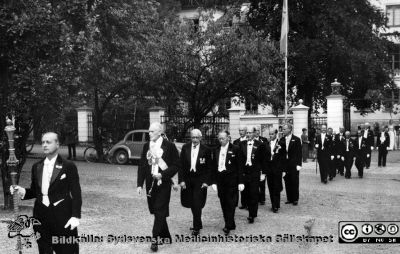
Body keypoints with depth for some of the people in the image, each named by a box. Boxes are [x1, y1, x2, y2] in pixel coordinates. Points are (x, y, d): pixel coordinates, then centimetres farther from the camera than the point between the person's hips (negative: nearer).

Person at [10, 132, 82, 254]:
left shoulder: (68, 166, -4)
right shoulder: (36, 166, 10)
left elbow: (76, 193, -6)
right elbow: (34, 191, 16)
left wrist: (75, 216, -14)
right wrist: (23, 192, -5)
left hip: (62, 216, -4)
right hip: (41, 215, 5)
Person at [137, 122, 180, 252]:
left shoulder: (169, 146, -6)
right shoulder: (146, 146, 8)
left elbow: (176, 165, -5)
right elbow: (142, 165, 10)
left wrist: (163, 175, -16)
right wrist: (140, 184, 3)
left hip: (163, 183, -5)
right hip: (150, 184, 5)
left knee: (160, 212, -7)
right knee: (156, 211, 12)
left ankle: (155, 240, -6)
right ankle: (165, 237, 26)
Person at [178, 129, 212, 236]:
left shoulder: (206, 150, -4)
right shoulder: (185, 148, 1)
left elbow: (209, 168, -1)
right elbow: (181, 165, 2)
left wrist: (206, 181, -8)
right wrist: (181, 180, -5)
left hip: (200, 180, -3)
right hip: (187, 179, 3)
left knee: (197, 204, -6)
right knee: (191, 204, 11)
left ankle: (196, 228, 6)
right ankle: (198, 223, 30)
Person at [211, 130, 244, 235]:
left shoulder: (235, 149, -3)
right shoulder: (216, 150, 10)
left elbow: (240, 166, -4)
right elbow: (214, 167, 12)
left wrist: (240, 182, -8)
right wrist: (214, 181, 6)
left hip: (231, 179, -5)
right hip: (220, 180, 5)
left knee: (230, 202, -5)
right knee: (223, 203, 7)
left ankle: (228, 225, 0)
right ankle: (231, 225, 17)